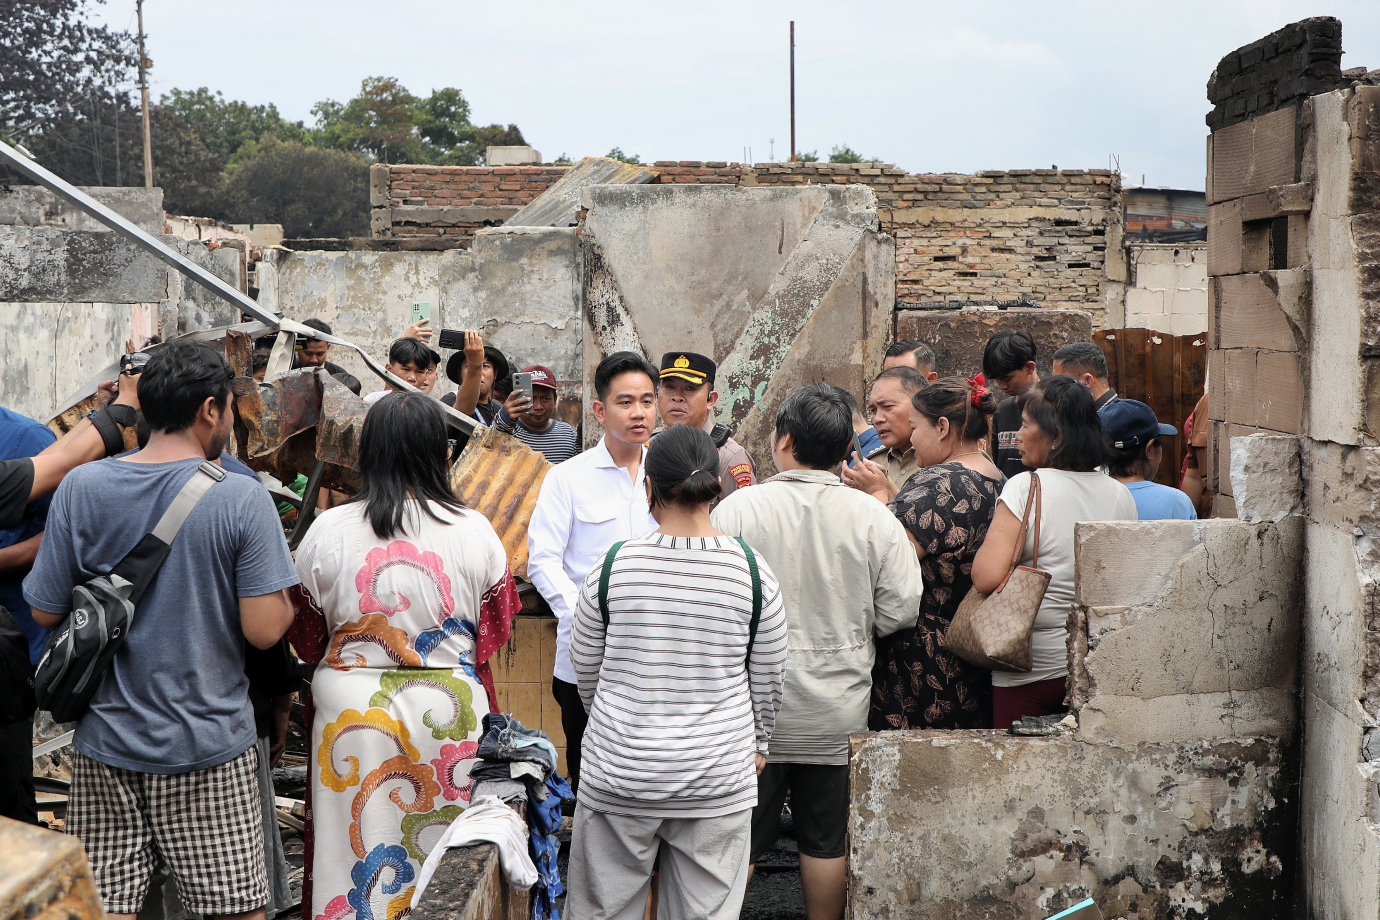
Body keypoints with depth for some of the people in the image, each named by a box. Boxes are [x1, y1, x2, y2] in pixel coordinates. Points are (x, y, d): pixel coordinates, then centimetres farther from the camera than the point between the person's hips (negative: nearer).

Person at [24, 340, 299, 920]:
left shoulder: (80, 488, -3)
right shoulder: (241, 499, -12)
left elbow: (46, 612, 3)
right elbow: (264, 630, -15)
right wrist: (287, 596, 5)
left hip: (106, 741, 3)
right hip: (210, 746, -3)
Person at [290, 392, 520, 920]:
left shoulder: (328, 530, -6)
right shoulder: (474, 532, -8)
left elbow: (306, 637, 3)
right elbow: (494, 634, 2)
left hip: (351, 708, 1)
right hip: (447, 712, 0)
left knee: (358, 848, 12)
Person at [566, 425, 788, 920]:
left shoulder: (613, 567, -8)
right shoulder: (753, 572, -7)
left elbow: (586, 666, 6)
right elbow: (767, 679, 4)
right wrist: (757, 744, 23)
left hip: (619, 773, 0)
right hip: (718, 777, 0)